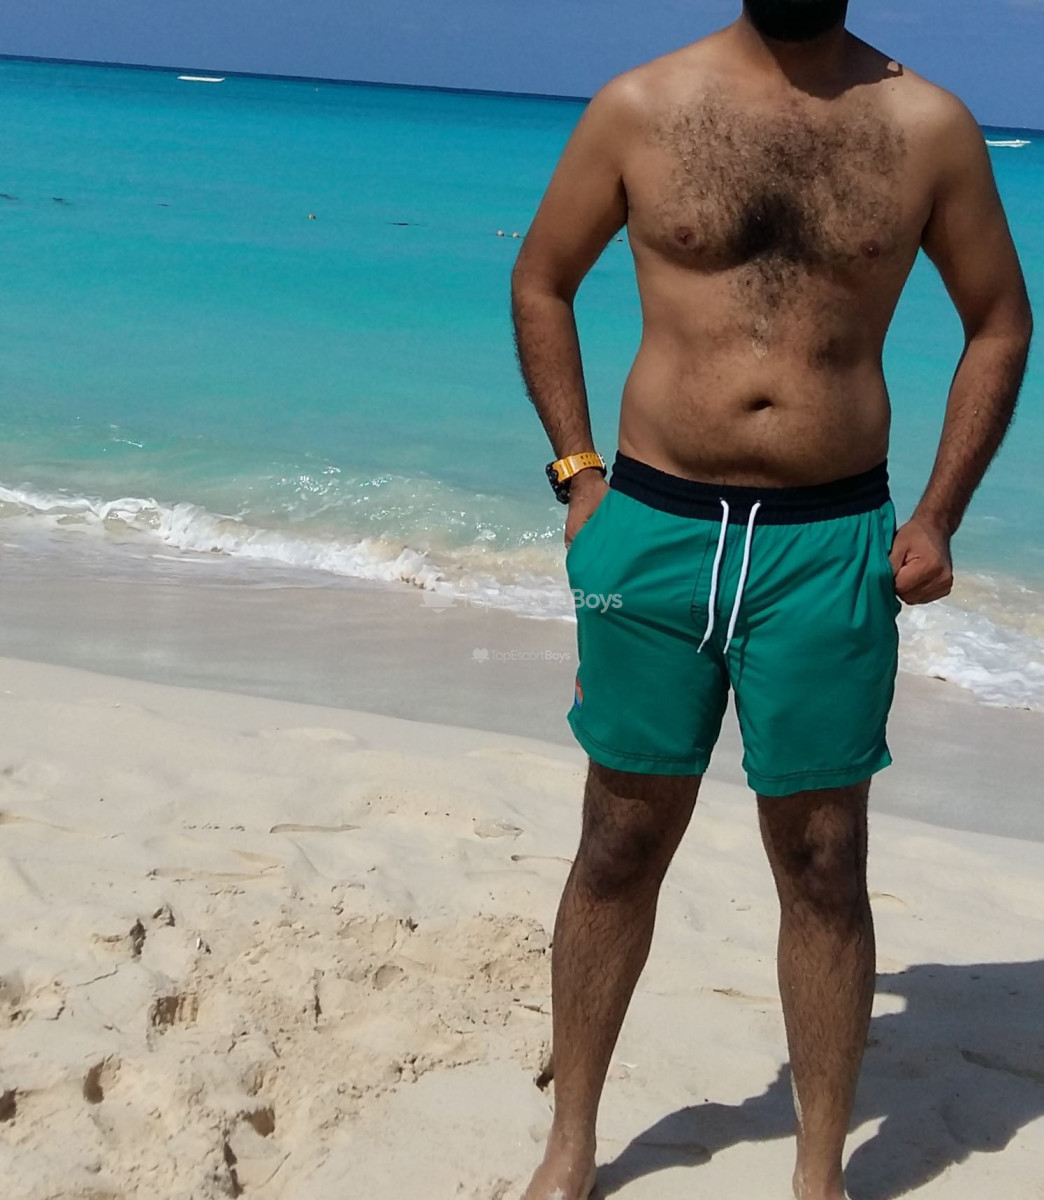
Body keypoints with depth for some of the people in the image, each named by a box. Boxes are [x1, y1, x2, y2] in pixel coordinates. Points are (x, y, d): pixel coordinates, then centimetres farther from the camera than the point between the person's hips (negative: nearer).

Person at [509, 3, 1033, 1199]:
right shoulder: (639, 106, 0)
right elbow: (541, 281, 11)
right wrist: (575, 472, 4)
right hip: (653, 528, 1)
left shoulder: (927, 127, 0)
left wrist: (937, 518, 3)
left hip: (831, 547, 0)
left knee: (823, 866, 7)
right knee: (620, 847, 10)